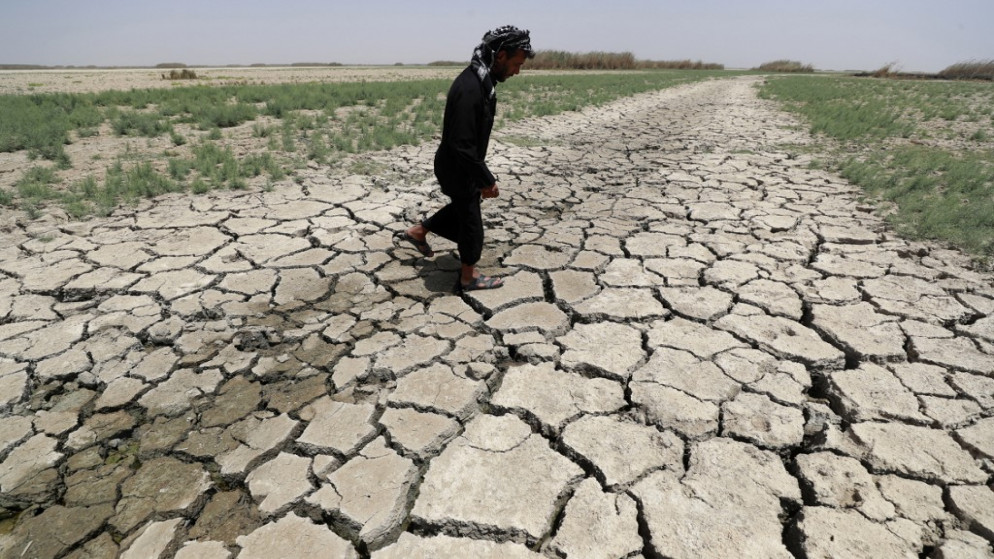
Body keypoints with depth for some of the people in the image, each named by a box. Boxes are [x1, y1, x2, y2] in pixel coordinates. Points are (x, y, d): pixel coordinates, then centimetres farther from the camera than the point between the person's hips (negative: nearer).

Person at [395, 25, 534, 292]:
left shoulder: (481, 79, 3)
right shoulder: (470, 88, -29)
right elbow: (462, 146, -31)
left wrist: (482, 175, 20)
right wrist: (487, 179, -23)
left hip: (461, 166, 9)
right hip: (458, 169, -9)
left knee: (462, 207, 28)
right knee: (470, 220, 6)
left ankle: (417, 232, 41)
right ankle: (468, 277, 25)